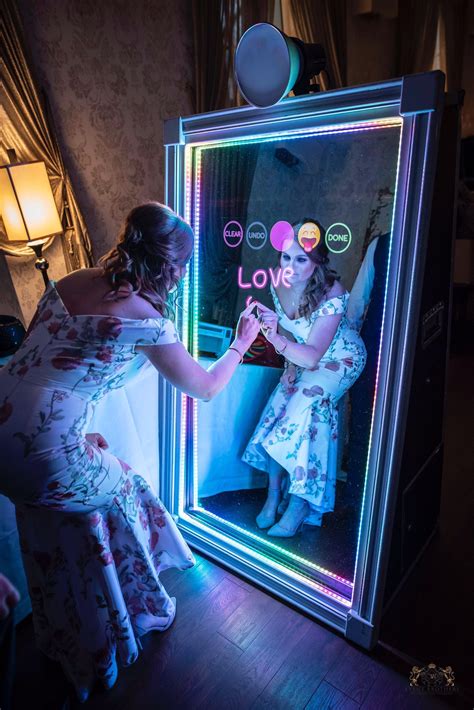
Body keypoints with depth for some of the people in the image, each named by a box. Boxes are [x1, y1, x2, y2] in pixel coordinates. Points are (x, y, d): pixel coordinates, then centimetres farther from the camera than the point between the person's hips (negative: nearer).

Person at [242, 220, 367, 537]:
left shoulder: (332, 294, -31)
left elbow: (312, 357, -36)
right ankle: (274, 495, -1)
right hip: (302, 357, 5)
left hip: (339, 359, -5)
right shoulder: (279, 284, -14)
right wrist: (271, 334, -14)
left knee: (303, 408, -24)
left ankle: (298, 503, -11)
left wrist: (277, 339, -50)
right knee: (279, 409, -13)